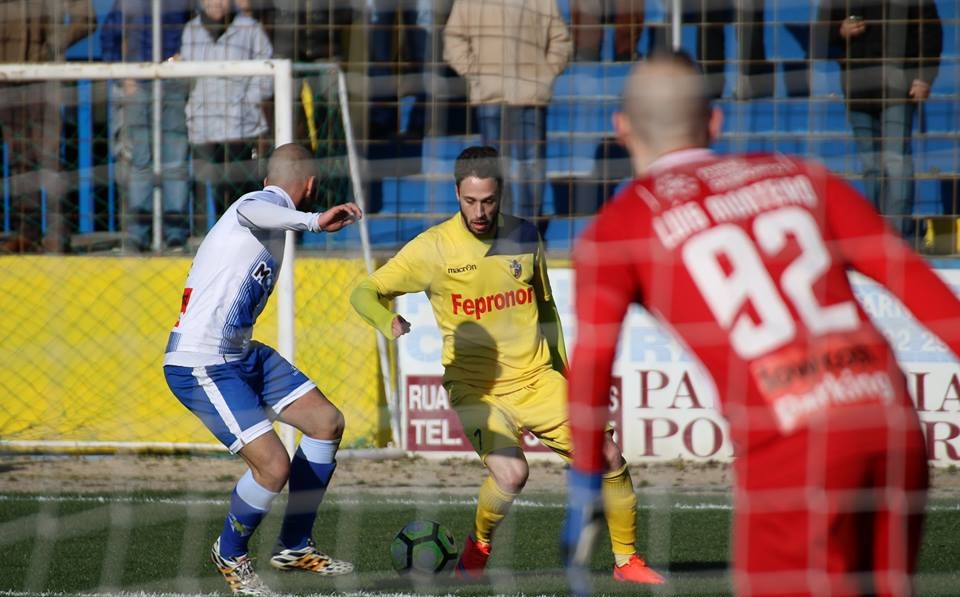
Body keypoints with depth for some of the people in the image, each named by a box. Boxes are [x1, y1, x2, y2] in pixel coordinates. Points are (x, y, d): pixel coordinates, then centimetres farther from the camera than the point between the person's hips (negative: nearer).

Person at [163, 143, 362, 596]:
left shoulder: (270, 215, 16)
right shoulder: (268, 204, -15)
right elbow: (248, 212, -39)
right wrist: (313, 221, -53)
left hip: (242, 355, 11)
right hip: (201, 367, -11)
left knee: (328, 422, 10)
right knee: (274, 466, -16)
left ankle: (295, 546, 22)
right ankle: (231, 554, 13)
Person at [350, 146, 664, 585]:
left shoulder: (524, 237, 3)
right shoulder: (435, 247, -10)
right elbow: (364, 293, -7)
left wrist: (565, 371, 18)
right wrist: (390, 324, -29)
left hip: (537, 379, 4)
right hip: (476, 388, -4)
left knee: (608, 457, -4)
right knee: (511, 473, -28)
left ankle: (626, 561, 17)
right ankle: (479, 545, 2)